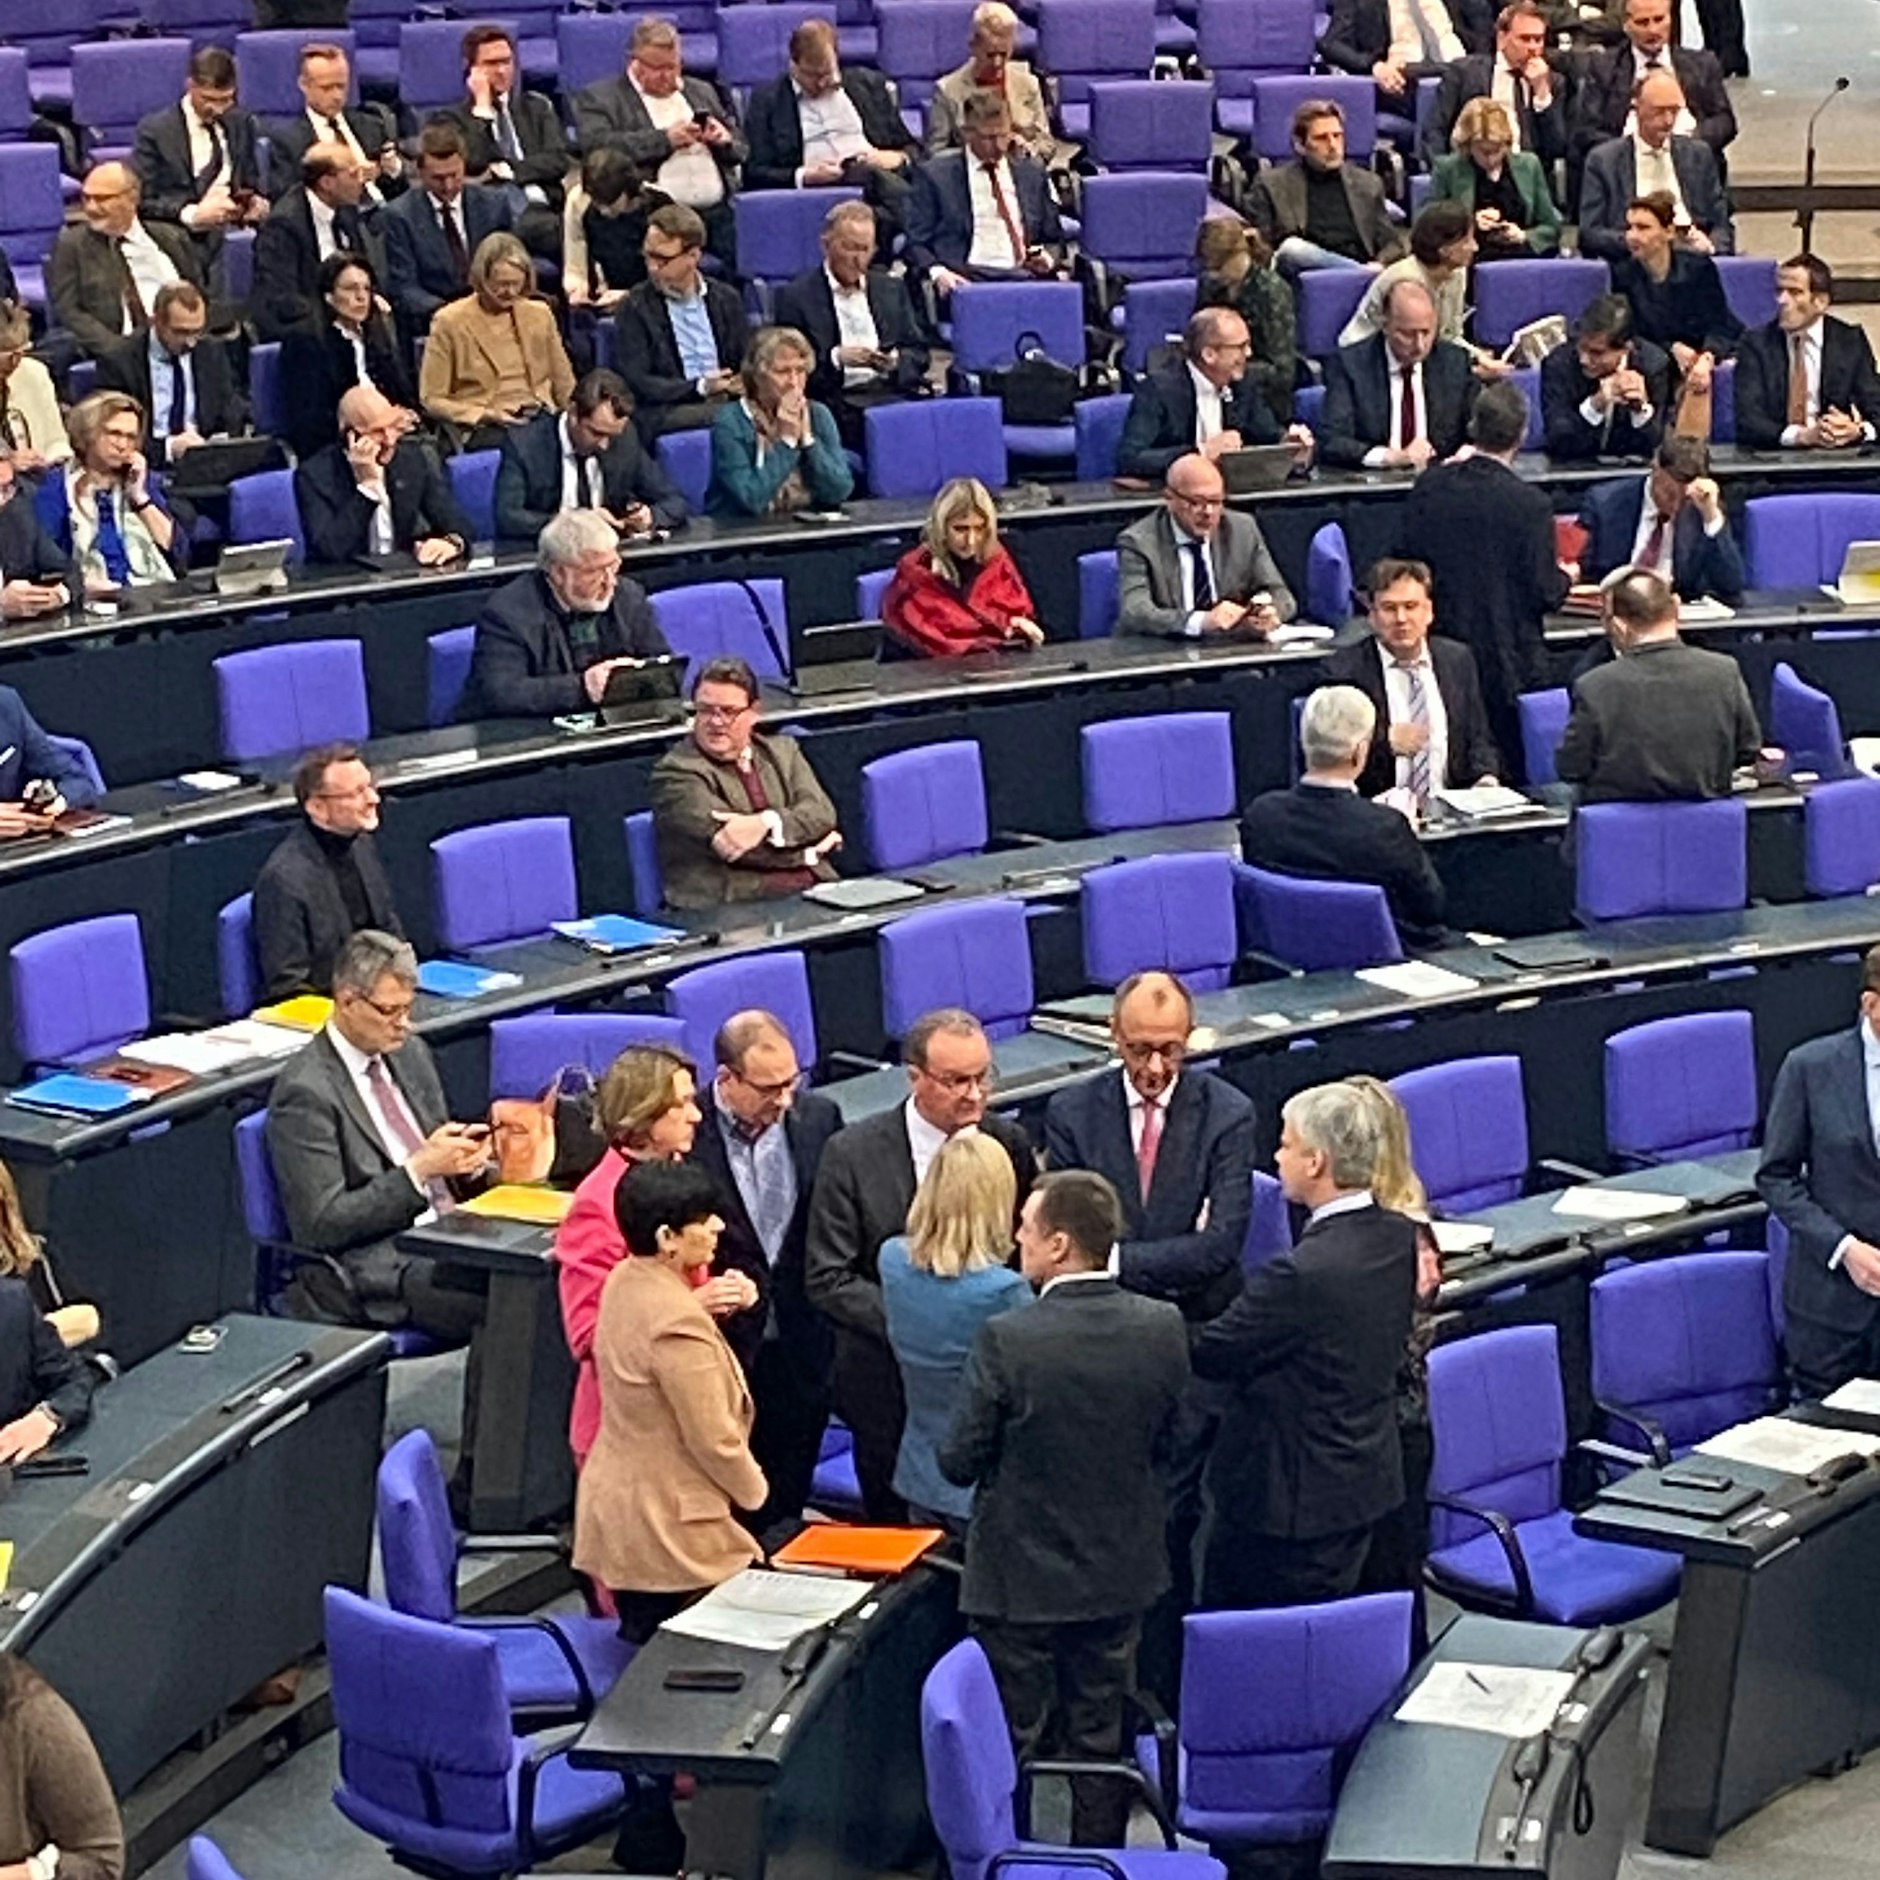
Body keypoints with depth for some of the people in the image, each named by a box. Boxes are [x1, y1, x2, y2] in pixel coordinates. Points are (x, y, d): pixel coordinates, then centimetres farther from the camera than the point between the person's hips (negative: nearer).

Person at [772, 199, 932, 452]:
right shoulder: (796, 296, 6)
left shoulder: (891, 288, 21)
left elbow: (919, 353, 19)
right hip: (838, 400, -4)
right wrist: (836, 358, -15)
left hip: (893, 391, 4)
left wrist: (896, 362, -3)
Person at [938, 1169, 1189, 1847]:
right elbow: (1168, 1440, 2)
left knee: (1015, 1745, 11)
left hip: (1022, 1577, -4)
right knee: (1102, 1736, 18)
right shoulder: (1163, 1328, -11)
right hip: (1120, 1570, 4)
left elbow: (959, 1463, -16)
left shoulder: (1008, 1339, -24)